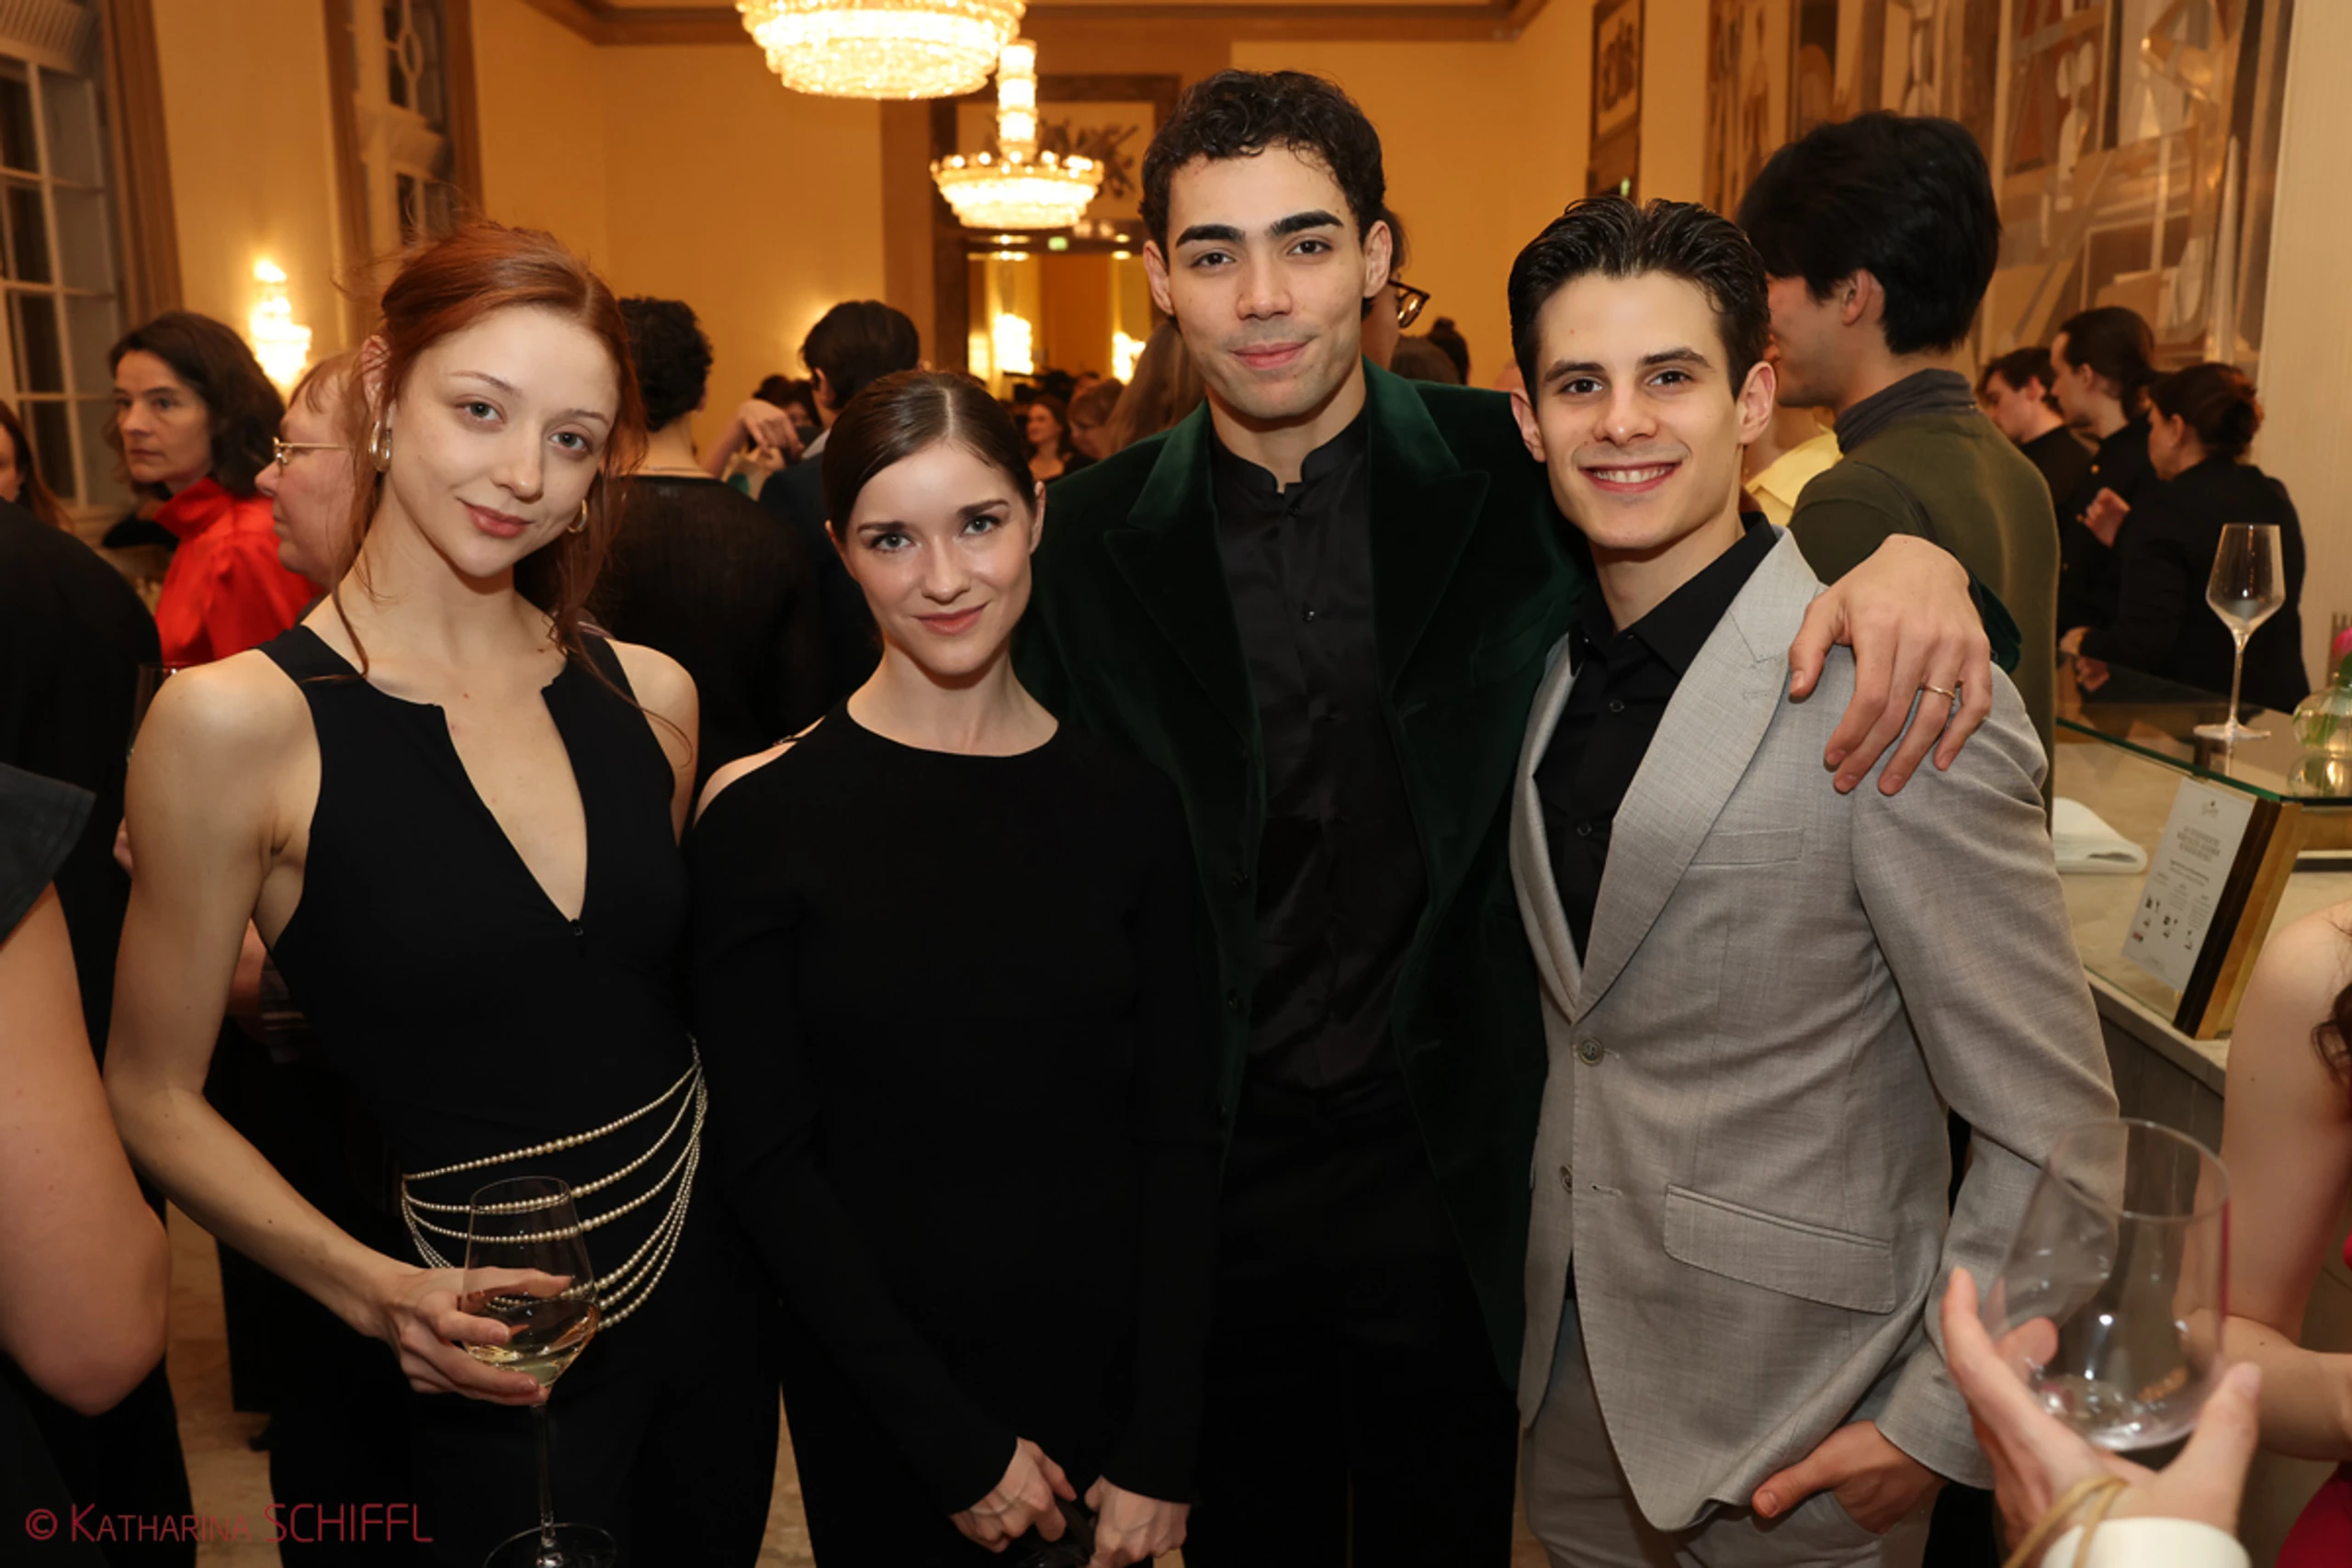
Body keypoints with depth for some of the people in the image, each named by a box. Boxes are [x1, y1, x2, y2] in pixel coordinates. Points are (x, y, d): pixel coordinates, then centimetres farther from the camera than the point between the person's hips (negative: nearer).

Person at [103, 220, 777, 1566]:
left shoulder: (649, 694, -2)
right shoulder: (238, 720, -14)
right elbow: (154, 1099, -7)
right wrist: (375, 1292, -19)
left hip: (708, 1293, 5)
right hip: (479, 1366, -4)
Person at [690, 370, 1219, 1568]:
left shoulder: (1129, 798, -5)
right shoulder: (766, 819, -11)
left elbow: (1179, 1133, -4)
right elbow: (768, 1158, -9)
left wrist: (1161, 1450, -8)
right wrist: (951, 1438, -11)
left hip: (1110, 1374, 2)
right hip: (880, 1401, -1)